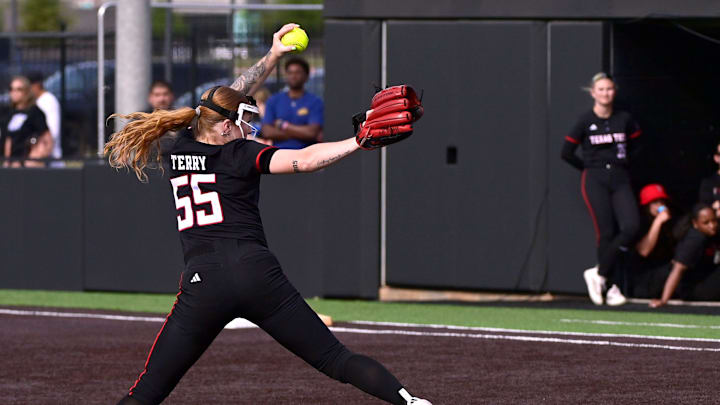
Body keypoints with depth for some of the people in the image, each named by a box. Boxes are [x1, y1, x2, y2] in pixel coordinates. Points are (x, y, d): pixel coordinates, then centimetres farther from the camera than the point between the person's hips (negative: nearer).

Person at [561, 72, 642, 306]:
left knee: (631, 227, -15)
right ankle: (610, 286, 2)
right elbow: (567, 152, 5)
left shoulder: (625, 120, 7)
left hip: (620, 180, 3)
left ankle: (599, 274, -1)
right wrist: (589, 168, 8)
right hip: (595, 181, -3)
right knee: (606, 232, -9)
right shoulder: (586, 122, -1)